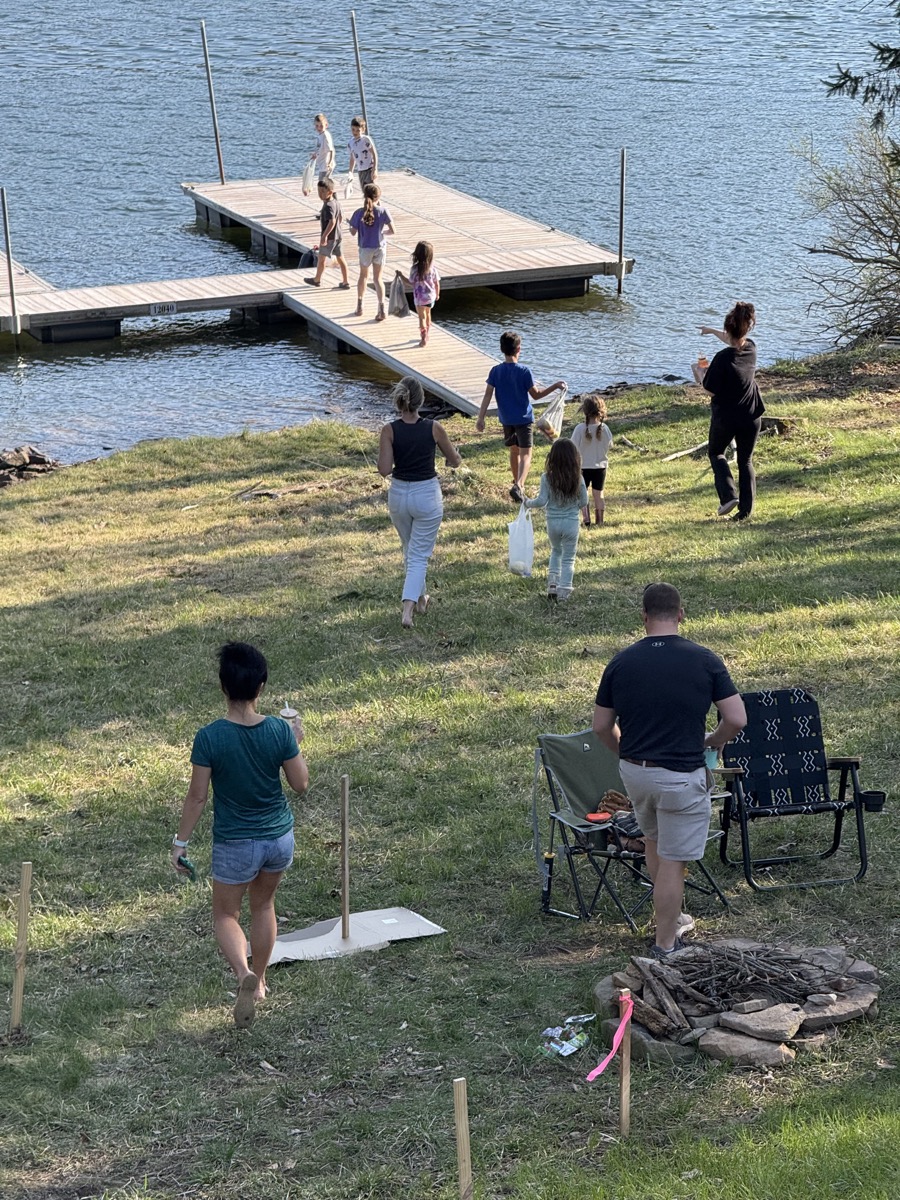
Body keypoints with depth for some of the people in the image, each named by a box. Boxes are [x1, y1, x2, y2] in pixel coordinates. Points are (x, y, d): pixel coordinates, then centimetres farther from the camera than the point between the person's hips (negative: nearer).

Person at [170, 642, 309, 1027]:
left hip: (234, 844, -3)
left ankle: (244, 974, -14)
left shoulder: (209, 738, -19)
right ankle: (259, 982, 39)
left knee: (226, 915, 14)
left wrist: (181, 842, -1)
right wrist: (296, 743, 11)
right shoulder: (280, 731, -14)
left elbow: (197, 796, -13)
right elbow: (301, 783, -4)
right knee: (263, 904, 26)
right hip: (280, 837, 3)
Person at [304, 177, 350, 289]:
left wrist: (324, 235, -31)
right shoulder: (337, 202, 4)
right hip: (339, 235, 8)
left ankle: (317, 280, 26)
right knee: (340, 258, 11)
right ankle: (346, 282, 12)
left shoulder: (328, 206, -24)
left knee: (321, 258, 10)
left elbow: (332, 221, -33)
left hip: (329, 237, -8)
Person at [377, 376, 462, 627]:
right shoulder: (434, 429, -13)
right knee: (419, 555, 3)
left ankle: (420, 598, 40)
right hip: (427, 495, -2)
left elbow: (384, 470, -15)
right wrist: (452, 452, 22)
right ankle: (407, 610, -11)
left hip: (399, 495, 2)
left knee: (410, 551, 25)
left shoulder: (390, 430, -12)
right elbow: (455, 461, -1)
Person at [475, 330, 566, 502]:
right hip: (524, 419, -4)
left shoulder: (495, 371, -5)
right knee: (526, 454, -6)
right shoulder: (524, 371, -15)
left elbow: (488, 395, -9)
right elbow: (536, 395, -9)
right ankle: (518, 486, -27)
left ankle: (516, 482, 37)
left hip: (506, 419, 4)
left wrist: (481, 418, -10)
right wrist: (555, 386, -2)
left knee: (514, 451, 23)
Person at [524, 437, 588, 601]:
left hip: (552, 522, 1)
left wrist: (528, 503, 6)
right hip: (571, 522, -1)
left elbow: (542, 501, -13)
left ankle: (553, 582, 17)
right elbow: (583, 502, -3)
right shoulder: (578, 479, -11)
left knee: (556, 551, 26)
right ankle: (564, 590, 8)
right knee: (568, 558, 11)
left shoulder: (547, 478, -13)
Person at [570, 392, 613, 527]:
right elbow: (609, 445, 1)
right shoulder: (604, 428, -12)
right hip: (600, 466, 2)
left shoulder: (580, 429, -19)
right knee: (598, 493, 15)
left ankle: (586, 521, 1)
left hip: (583, 466, -2)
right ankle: (599, 520, 20)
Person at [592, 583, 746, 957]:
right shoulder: (703, 660, -10)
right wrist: (712, 741, 9)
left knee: (655, 842, 27)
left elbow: (601, 726, 4)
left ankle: (671, 917, 42)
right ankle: (665, 947, 10)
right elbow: (737, 719, -11)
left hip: (633, 772, 4)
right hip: (681, 776, -4)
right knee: (672, 862, 4)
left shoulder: (621, 662, -3)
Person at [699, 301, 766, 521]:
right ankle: (745, 509, 11)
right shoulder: (751, 349, -5)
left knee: (716, 453, 20)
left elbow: (710, 386, -16)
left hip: (725, 416, -4)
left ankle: (729, 495, 2)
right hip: (751, 416, 4)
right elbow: (734, 341, 18)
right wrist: (712, 331, 30)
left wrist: (703, 372, 3)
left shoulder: (723, 358, -23)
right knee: (745, 461, 15)